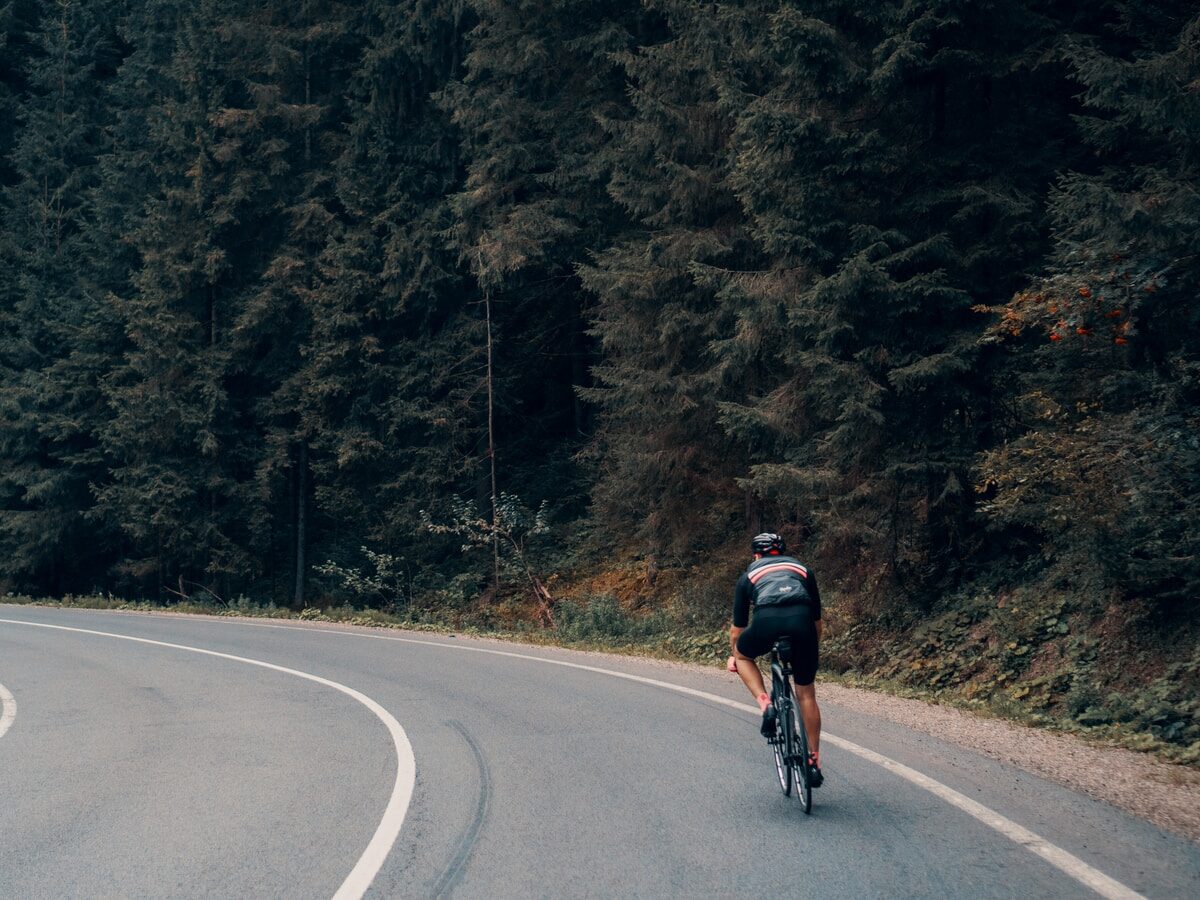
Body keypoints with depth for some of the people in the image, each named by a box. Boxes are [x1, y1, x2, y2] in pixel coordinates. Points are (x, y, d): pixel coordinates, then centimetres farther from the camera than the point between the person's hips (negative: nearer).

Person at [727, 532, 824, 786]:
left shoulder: (749, 575, 31)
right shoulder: (802, 568, 35)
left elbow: (737, 629, 37)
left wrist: (733, 656, 55)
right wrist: (810, 648, 54)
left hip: (767, 621, -2)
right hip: (802, 622, 2)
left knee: (742, 654, 31)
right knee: (806, 694, 18)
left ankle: (765, 704, 10)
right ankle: (814, 762, 19)